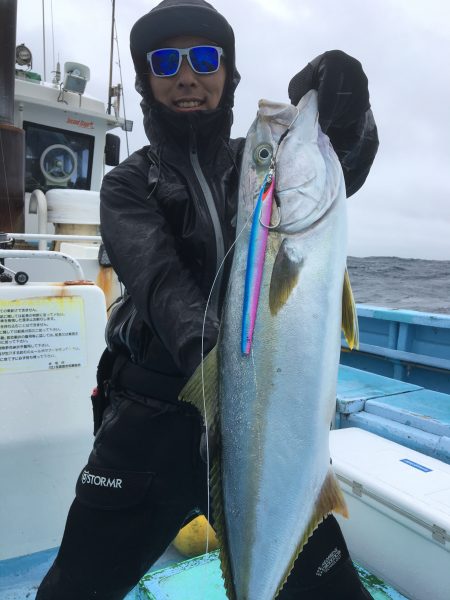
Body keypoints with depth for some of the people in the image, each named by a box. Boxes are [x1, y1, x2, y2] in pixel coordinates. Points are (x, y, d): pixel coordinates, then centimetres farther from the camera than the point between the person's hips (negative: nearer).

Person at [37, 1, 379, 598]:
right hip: (150, 422, 0)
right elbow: (159, 279, -16)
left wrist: (347, 112, -32)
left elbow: (346, 168, -10)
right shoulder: (130, 183, 4)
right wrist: (208, 349, -36)